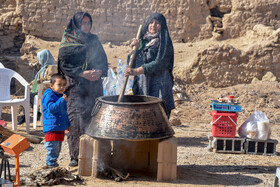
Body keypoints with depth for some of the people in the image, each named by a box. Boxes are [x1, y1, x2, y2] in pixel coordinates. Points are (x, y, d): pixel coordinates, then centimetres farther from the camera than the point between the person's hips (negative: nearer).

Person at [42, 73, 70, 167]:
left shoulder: (62, 96, 16)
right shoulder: (49, 95, -10)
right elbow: (52, 108, -25)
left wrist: (67, 124, 27)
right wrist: (62, 100, -27)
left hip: (60, 129, 9)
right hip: (51, 129, -9)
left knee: (57, 150, 16)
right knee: (53, 149, -7)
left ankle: (53, 164, 28)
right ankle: (50, 164, 2)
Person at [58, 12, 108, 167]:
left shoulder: (94, 40, 15)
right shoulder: (67, 41, 3)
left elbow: (103, 60, 12)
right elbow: (64, 64, -5)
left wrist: (99, 71, -10)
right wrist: (83, 73, -16)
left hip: (94, 85, 4)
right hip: (75, 86, -3)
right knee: (76, 120, -8)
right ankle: (75, 155, 1)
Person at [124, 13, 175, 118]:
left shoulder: (164, 42, -1)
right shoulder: (143, 41, 17)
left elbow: (158, 64, -14)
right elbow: (133, 62, 14)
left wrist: (136, 71, -22)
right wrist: (136, 48, -4)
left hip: (158, 85, -5)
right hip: (141, 86, 6)